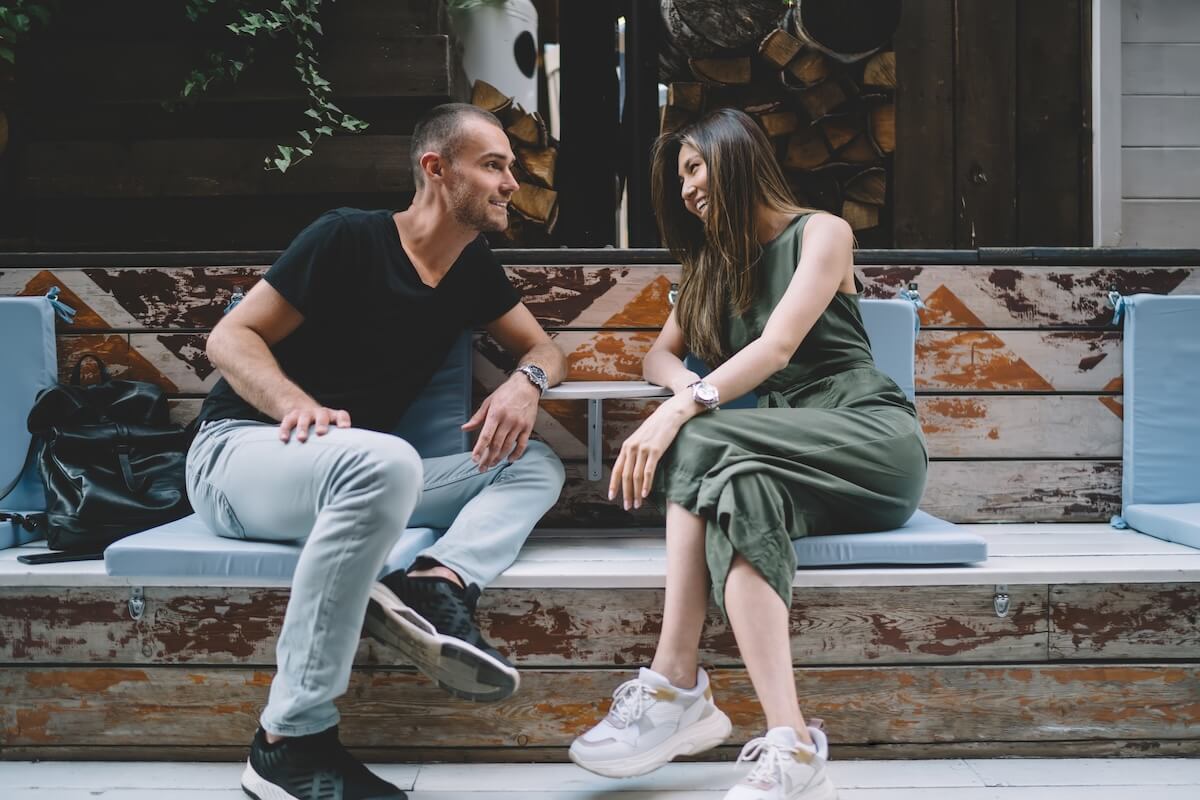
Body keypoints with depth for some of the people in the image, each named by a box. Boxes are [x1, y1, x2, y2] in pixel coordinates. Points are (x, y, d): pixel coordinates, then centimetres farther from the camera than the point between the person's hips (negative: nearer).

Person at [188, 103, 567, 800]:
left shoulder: (474, 268, 9)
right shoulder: (350, 239, -10)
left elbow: (544, 348, 14)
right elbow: (231, 337, -10)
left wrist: (526, 381, -11)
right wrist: (297, 403, -30)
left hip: (353, 476, 7)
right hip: (237, 452, -7)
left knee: (538, 467, -4)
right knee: (382, 460, -40)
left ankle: (438, 583, -34)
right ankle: (290, 742, -34)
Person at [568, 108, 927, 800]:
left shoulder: (821, 233, 4)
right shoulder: (715, 264, 26)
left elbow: (779, 346, -12)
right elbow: (661, 356, 18)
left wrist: (682, 412, -26)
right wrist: (687, 389, -7)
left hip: (874, 439, -5)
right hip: (795, 453, 5)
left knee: (701, 444, -32)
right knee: (740, 487, -33)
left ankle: (676, 687, -38)